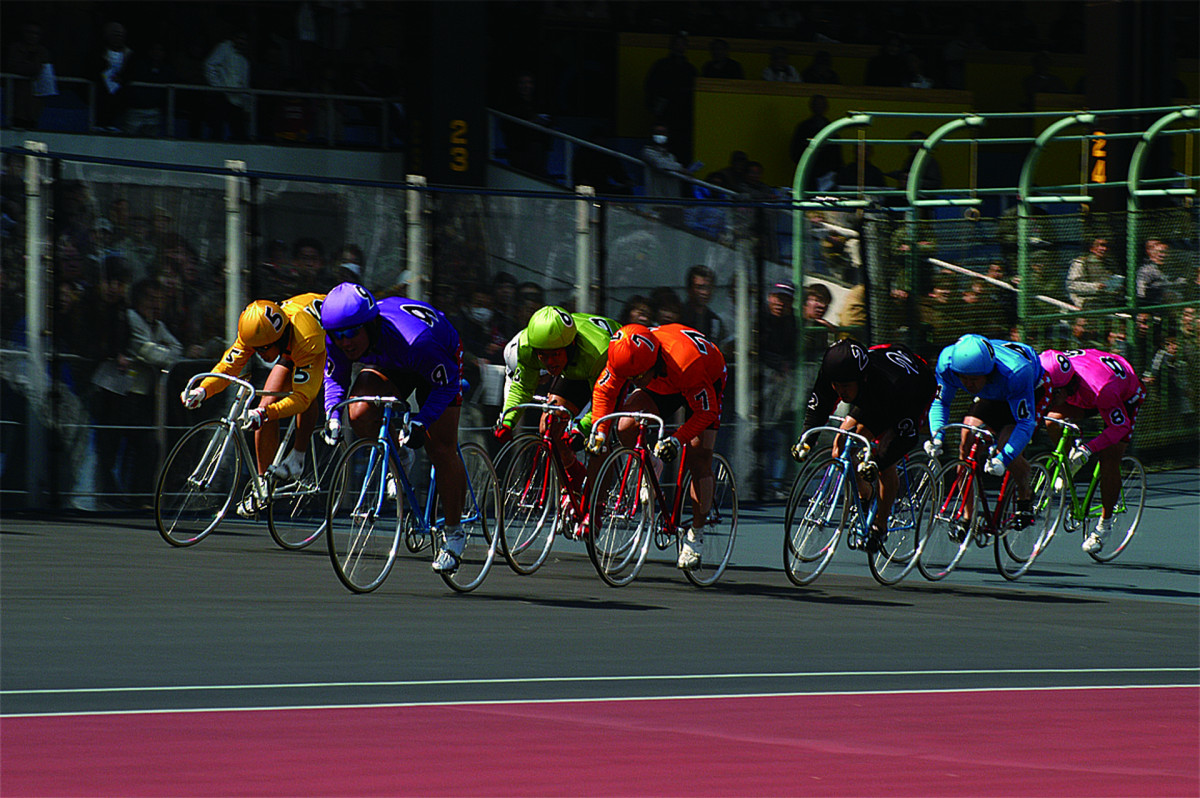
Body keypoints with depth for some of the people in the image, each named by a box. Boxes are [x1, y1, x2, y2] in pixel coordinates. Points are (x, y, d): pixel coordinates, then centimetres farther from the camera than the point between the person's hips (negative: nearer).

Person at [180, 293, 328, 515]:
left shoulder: (306, 341, -46)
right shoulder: (255, 334, -29)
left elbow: (302, 397, -47)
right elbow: (228, 365, -24)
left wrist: (263, 413, -61)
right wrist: (202, 391, -44)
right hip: (290, 348, 5)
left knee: (309, 390, -35)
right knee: (268, 400, -11)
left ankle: (298, 458, -21)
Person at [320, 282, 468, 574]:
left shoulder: (413, 339, -44)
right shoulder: (337, 340, -28)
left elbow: (446, 384, -29)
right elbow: (334, 378, -6)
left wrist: (421, 421, -37)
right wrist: (332, 415, -22)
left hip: (442, 358, -5)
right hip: (390, 365, 5)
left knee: (441, 449, -11)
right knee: (359, 413, -25)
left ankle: (454, 533, 6)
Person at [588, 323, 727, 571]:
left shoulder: (687, 363, -45)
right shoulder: (626, 358, -32)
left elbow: (706, 413, -35)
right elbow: (603, 390, -14)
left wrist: (677, 439, -45)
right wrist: (600, 430, -25)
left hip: (708, 381, -4)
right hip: (662, 385, 4)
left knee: (699, 460, -14)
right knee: (626, 427, -21)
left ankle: (696, 534, 0)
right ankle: (650, 467, 10)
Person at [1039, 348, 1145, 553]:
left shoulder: (1101, 390, -44)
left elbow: (1120, 427, -34)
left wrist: (1088, 449, -44)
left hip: (1126, 398, -5)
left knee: (1109, 459, -14)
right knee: (1053, 421, -19)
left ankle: (1105, 523, 2)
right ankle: (1069, 462, 9)